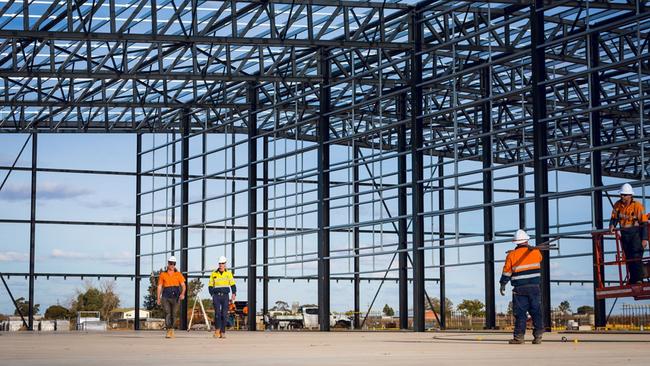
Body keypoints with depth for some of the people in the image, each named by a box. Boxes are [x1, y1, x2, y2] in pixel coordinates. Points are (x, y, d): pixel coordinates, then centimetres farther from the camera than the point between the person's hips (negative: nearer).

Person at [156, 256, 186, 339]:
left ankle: (171, 329, 24)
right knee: (167, 313, -14)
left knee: (173, 314, 6)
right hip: (166, 296, -1)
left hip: (176, 295, 1)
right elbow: (160, 286, 12)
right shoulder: (163, 274, 10)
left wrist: (182, 293, -15)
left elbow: (183, 285, 3)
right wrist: (158, 298, 7)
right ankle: (168, 331, -19)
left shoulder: (178, 274, 9)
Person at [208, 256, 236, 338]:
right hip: (216, 296, -1)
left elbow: (233, 285, 8)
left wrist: (234, 294, -7)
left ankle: (222, 332, 5)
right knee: (217, 313, -14)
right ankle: (217, 329, -1)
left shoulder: (228, 274, 7)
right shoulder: (214, 274, 6)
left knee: (224, 314, -1)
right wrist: (212, 295, -4)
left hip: (225, 296, 1)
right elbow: (210, 286, 9)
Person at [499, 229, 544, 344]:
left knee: (520, 313, 2)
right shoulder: (535, 252, 2)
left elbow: (507, 271, 2)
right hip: (534, 287, 1)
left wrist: (503, 284, 13)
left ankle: (519, 336, 0)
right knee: (536, 312, 6)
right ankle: (538, 335, 3)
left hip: (520, 289, -1)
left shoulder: (511, 255, -2)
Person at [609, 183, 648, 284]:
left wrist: (645, 239, -17)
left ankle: (639, 279, -11)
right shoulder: (617, 205, 0)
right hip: (625, 235, 5)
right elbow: (614, 218, 13)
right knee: (628, 258, 9)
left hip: (636, 234, -5)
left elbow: (644, 223, -13)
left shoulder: (637, 205, -14)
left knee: (636, 257, -14)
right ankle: (632, 280, 17)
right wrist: (612, 225, -10)